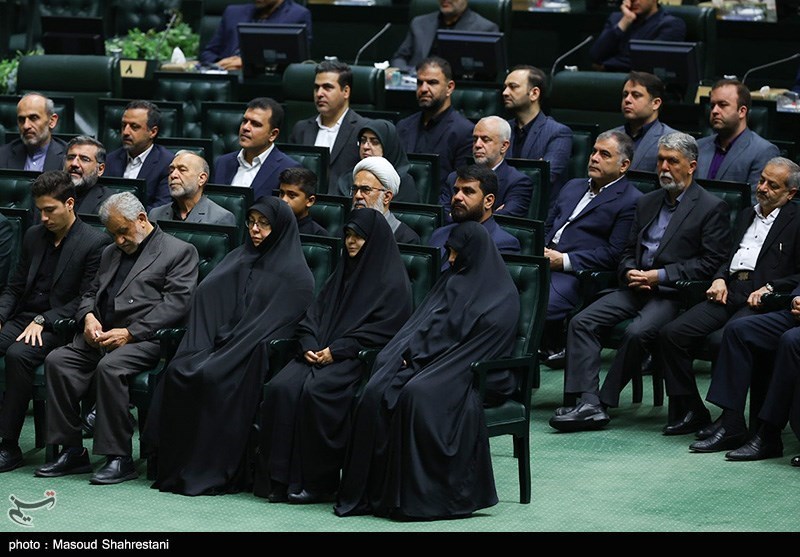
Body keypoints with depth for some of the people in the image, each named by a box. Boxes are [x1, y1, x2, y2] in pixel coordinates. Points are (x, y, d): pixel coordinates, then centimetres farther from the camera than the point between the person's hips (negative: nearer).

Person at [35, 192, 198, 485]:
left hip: (144, 338, -7)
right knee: (57, 361, -18)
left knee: (110, 367, -35)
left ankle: (119, 457, -27)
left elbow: (175, 304, -9)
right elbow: (91, 293, 27)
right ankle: (72, 451, -14)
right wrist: (88, 317, 1)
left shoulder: (180, 252, 3)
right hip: (101, 335, 7)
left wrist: (130, 333, -16)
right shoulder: (111, 253, 27)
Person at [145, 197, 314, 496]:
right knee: (178, 371, -23)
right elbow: (206, 295, 10)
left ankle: (214, 471, -27)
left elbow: (272, 325, -9)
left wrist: (230, 350, -18)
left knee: (213, 377, -33)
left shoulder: (295, 275, 2)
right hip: (221, 347, 6)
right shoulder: (239, 259, 21)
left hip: (254, 359, -6)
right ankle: (175, 466, -21)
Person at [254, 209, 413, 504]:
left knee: (315, 391, -33)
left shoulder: (393, 282, 2)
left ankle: (318, 482, -24)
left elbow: (384, 328, -9)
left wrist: (337, 350, -16)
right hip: (319, 354, 6)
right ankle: (279, 477, -23)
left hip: (360, 359, -6)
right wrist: (309, 345, -3)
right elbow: (313, 316, 19)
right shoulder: (341, 274, 23)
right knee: (281, 387, -23)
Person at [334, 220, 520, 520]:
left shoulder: (502, 298, -2)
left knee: (418, 394, -37)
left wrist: (421, 356, -14)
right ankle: (372, 489, -26)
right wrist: (410, 352, -8)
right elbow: (423, 323, 14)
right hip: (426, 360, 7)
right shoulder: (451, 280, 21)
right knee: (377, 391, -23)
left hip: (473, 373, -6)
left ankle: (420, 495, -31)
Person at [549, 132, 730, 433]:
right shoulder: (647, 203, 20)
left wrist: (659, 276, -14)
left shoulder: (712, 208, -1)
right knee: (581, 322, -16)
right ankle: (588, 402, -24)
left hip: (674, 292, -6)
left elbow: (710, 262, -9)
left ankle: (603, 402, -20)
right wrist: (630, 273, -2)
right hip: (636, 287, 7)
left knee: (637, 332, -33)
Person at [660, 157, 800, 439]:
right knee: (671, 333, -13)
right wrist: (720, 278, 10)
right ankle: (689, 411, -7)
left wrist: (770, 288, -15)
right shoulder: (747, 215, 27)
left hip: (761, 300, -7)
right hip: (729, 292, 7)